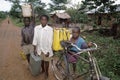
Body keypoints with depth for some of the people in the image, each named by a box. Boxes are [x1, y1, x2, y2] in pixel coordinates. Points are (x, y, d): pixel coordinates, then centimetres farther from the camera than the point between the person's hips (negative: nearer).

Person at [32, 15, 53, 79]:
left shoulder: (50, 29, -17)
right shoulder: (36, 28, -8)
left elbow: (50, 41, -13)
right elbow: (35, 39, -1)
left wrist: (48, 51, -12)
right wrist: (35, 49, 1)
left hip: (46, 49, -3)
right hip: (39, 49, 3)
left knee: (46, 61, 14)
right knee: (41, 61, 20)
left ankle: (46, 72, 38)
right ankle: (43, 70, 48)